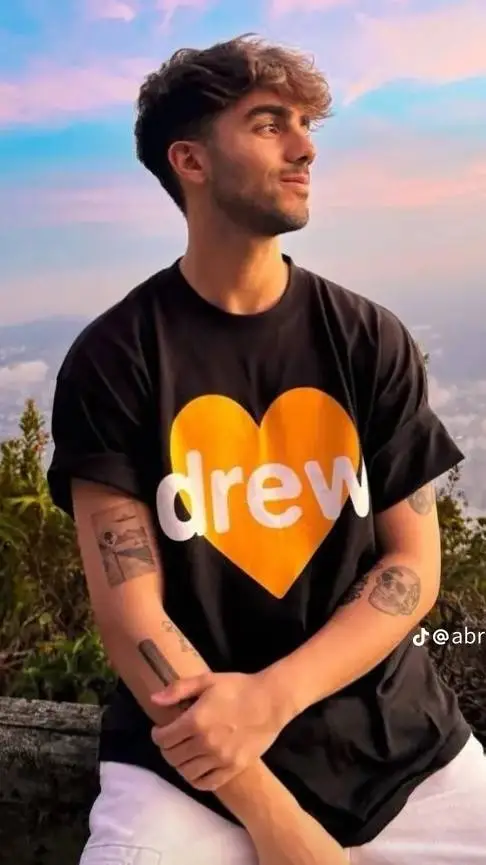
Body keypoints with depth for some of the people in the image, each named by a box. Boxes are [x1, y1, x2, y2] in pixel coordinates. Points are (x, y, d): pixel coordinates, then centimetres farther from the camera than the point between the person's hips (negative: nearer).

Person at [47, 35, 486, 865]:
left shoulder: (370, 340, -1)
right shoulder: (112, 359, -8)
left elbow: (414, 564, -2)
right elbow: (129, 603, -12)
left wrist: (273, 694, -17)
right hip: (190, 757, -2)